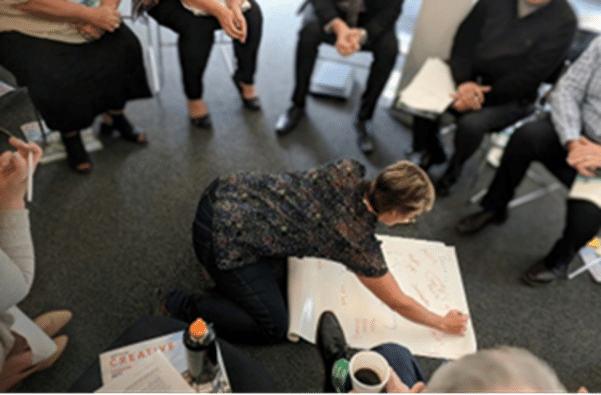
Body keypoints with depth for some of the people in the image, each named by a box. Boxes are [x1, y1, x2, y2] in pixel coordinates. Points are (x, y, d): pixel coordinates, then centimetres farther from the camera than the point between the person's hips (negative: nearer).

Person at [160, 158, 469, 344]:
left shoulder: (349, 171, -3)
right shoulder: (361, 246, -13)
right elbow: (400, 303, 2)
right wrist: (443, 323, 18)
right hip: (221, 238, -7)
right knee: (273, 329, 6)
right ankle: (178, 306, 6)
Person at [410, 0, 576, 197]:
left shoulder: (564, 20, -13)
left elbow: (527, 79, -17)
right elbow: (464, 39, -4)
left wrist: (482, 97, -24)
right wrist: (463, 81, -21)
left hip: (511, 98, -4)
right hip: (471, 77, 4)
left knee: (471, 124, -31)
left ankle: (453, 168, 4)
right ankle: (431, 153, 10)